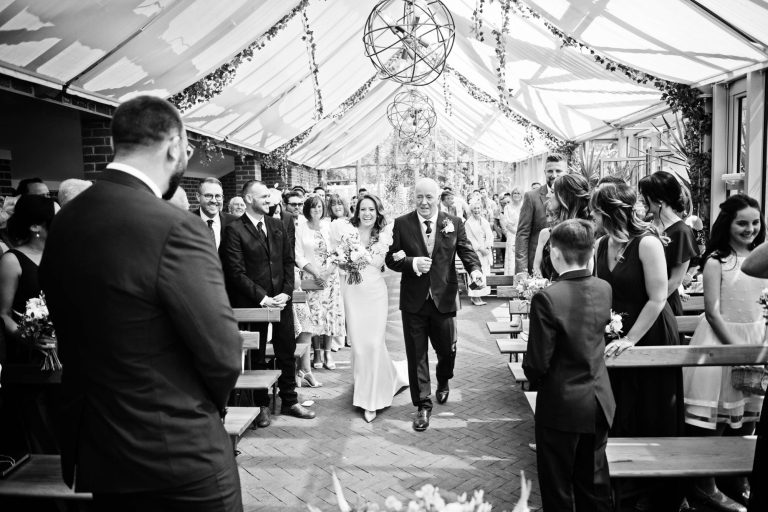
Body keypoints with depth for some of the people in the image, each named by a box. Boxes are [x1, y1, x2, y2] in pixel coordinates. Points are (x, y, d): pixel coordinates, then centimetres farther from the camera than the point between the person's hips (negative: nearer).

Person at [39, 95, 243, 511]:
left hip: (93, 453, 7)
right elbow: (222, 353, -20)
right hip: (180, 460, -7)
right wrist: (209, 405, 1)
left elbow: (71, 338, 7)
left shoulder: (62, 223, -1)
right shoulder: (175, 228, -24)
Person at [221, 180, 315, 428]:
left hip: (280, 299, 5)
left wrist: (286, 292, -4)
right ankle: (262, 405, 23)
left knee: (287, 352, 11)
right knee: (257, 356, 8)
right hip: (252, 303, -4)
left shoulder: (277, 225, 9)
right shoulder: (234, 230, -8)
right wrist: (261, 297, -16)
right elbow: (236, 271, -12)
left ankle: (289, 401, 26)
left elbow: (288, 260, 8)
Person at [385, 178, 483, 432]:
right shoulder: (402, 224, -2)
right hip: (413, 301, 0)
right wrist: (412, 263, -20)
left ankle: (443, 382, 47)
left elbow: (466, 250, -3)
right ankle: (423, 405, 22)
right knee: (416, 354, 7)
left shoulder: (454, 223, 1)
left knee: (447, 350, 13)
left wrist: (475, 269, -23)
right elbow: (390, 258, -2)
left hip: (444, 299, 1)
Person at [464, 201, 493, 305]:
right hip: (475, 251, -6)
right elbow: (470, 238, -8)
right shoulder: (468, 223, -3)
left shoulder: (485, 221, 15)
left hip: (486, 251, 6)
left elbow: (490, 235, 11)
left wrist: (488, 247, -5)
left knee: (485, 273, 2)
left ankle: (479, 296, 7)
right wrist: (480, 248, -13)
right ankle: (475, 297, -6)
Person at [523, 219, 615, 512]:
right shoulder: (604, 290, -4)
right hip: (599, 403, 6)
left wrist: (535, 381, 1)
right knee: (595, 482, 22)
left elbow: (537, 362, -19)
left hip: (561, 407, -6)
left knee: (558, 488, 13)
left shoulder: (547, 298, -24)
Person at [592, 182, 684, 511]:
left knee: (653, 419, 8)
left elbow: (657, 299, -18)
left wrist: (630, 339, -18)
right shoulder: (602, 245, 1)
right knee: (619, 414, 12)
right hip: (617, 335, 6)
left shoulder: (646, 243, -18)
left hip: (650, 336, -6)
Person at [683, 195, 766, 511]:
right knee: (714, 418, -1)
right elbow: (713, 311, -11)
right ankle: (705, 486, 12)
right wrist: (738, 347, -15)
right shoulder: (716, 260, -9)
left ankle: (738, 479, 30)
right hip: (721, 340, -5)